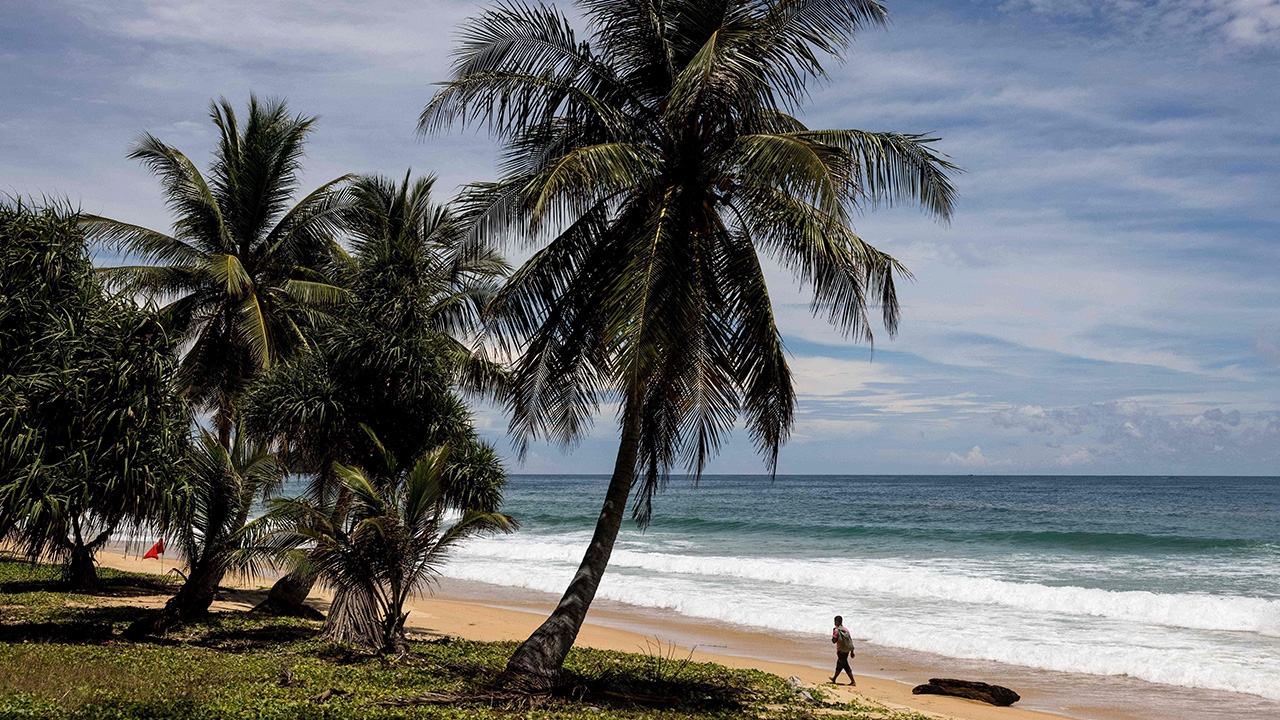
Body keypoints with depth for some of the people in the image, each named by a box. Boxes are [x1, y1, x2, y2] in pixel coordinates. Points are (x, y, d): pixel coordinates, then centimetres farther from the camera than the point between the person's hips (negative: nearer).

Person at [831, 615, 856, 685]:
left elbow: (834, 641, -14)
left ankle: (853, 681, -8)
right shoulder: (846, 629, 7)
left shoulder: (836, 630, -13)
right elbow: (851, 640, 8)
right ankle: (834, 679, 35)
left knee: (846, 666, -3)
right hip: (847, 650, 7)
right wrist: (852, 651, 12)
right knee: (839, 664, 21)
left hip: (841, 651, -7)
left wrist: (833, 634, 3)